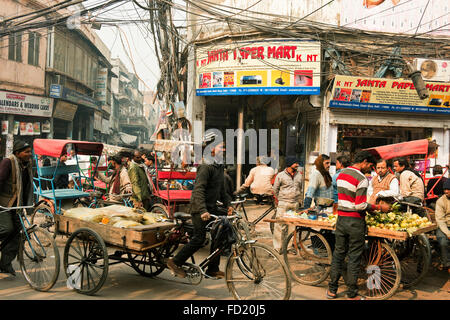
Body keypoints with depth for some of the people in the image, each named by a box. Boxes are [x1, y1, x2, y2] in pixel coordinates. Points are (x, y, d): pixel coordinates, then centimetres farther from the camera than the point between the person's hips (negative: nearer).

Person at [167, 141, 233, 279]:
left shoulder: (220, 168, 15)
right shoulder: (206, 167, -15)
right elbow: (198, 190, -24)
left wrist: (228, 204, 7)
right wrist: (202, 210, -35)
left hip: (212, 208, 9)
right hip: (200, 208, -9)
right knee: (199, 238, -8)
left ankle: (213, 269, 15)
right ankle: (175, 262, 6)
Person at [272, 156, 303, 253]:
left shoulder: (299, 175, 10)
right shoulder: (280, 175, -4)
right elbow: (275, 189, 4)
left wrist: (298, 199, 15)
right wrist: (281, 199, 8)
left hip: (295, 204, 4)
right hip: (283, 204, -4)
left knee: (292, 226, 6)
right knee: (280, 226, -5)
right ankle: (277, 247, 2)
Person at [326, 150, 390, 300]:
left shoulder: (341, 174, 10)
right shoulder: (362, 178, -15)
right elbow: (360, 205, -21)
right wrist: (379, 207, -9)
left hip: (341, 218, 7)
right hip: (355, 221, -7)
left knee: (338, 254, 14)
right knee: (354, 257, 3)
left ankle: (332, 290, 20)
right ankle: (352, 294, 11)